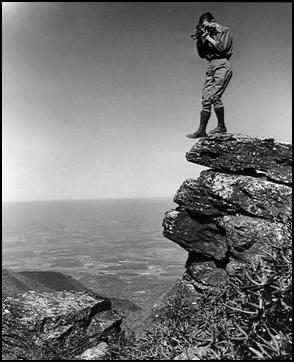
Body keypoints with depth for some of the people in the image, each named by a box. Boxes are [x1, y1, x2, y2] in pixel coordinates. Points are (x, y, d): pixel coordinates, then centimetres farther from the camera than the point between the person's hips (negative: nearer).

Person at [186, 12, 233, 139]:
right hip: (211, 67, 7)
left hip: (222, 66, -7)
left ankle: (221, 126, -8)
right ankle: (202, 130, -3)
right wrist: (199, 40, 6)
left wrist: (208, 38, -6)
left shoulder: (225, 31, 4)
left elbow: (222, 48, -11)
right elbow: (202, 54, 19)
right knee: (205, 99, -2)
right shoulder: (208, 34, 21)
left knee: (214, 96, -19)